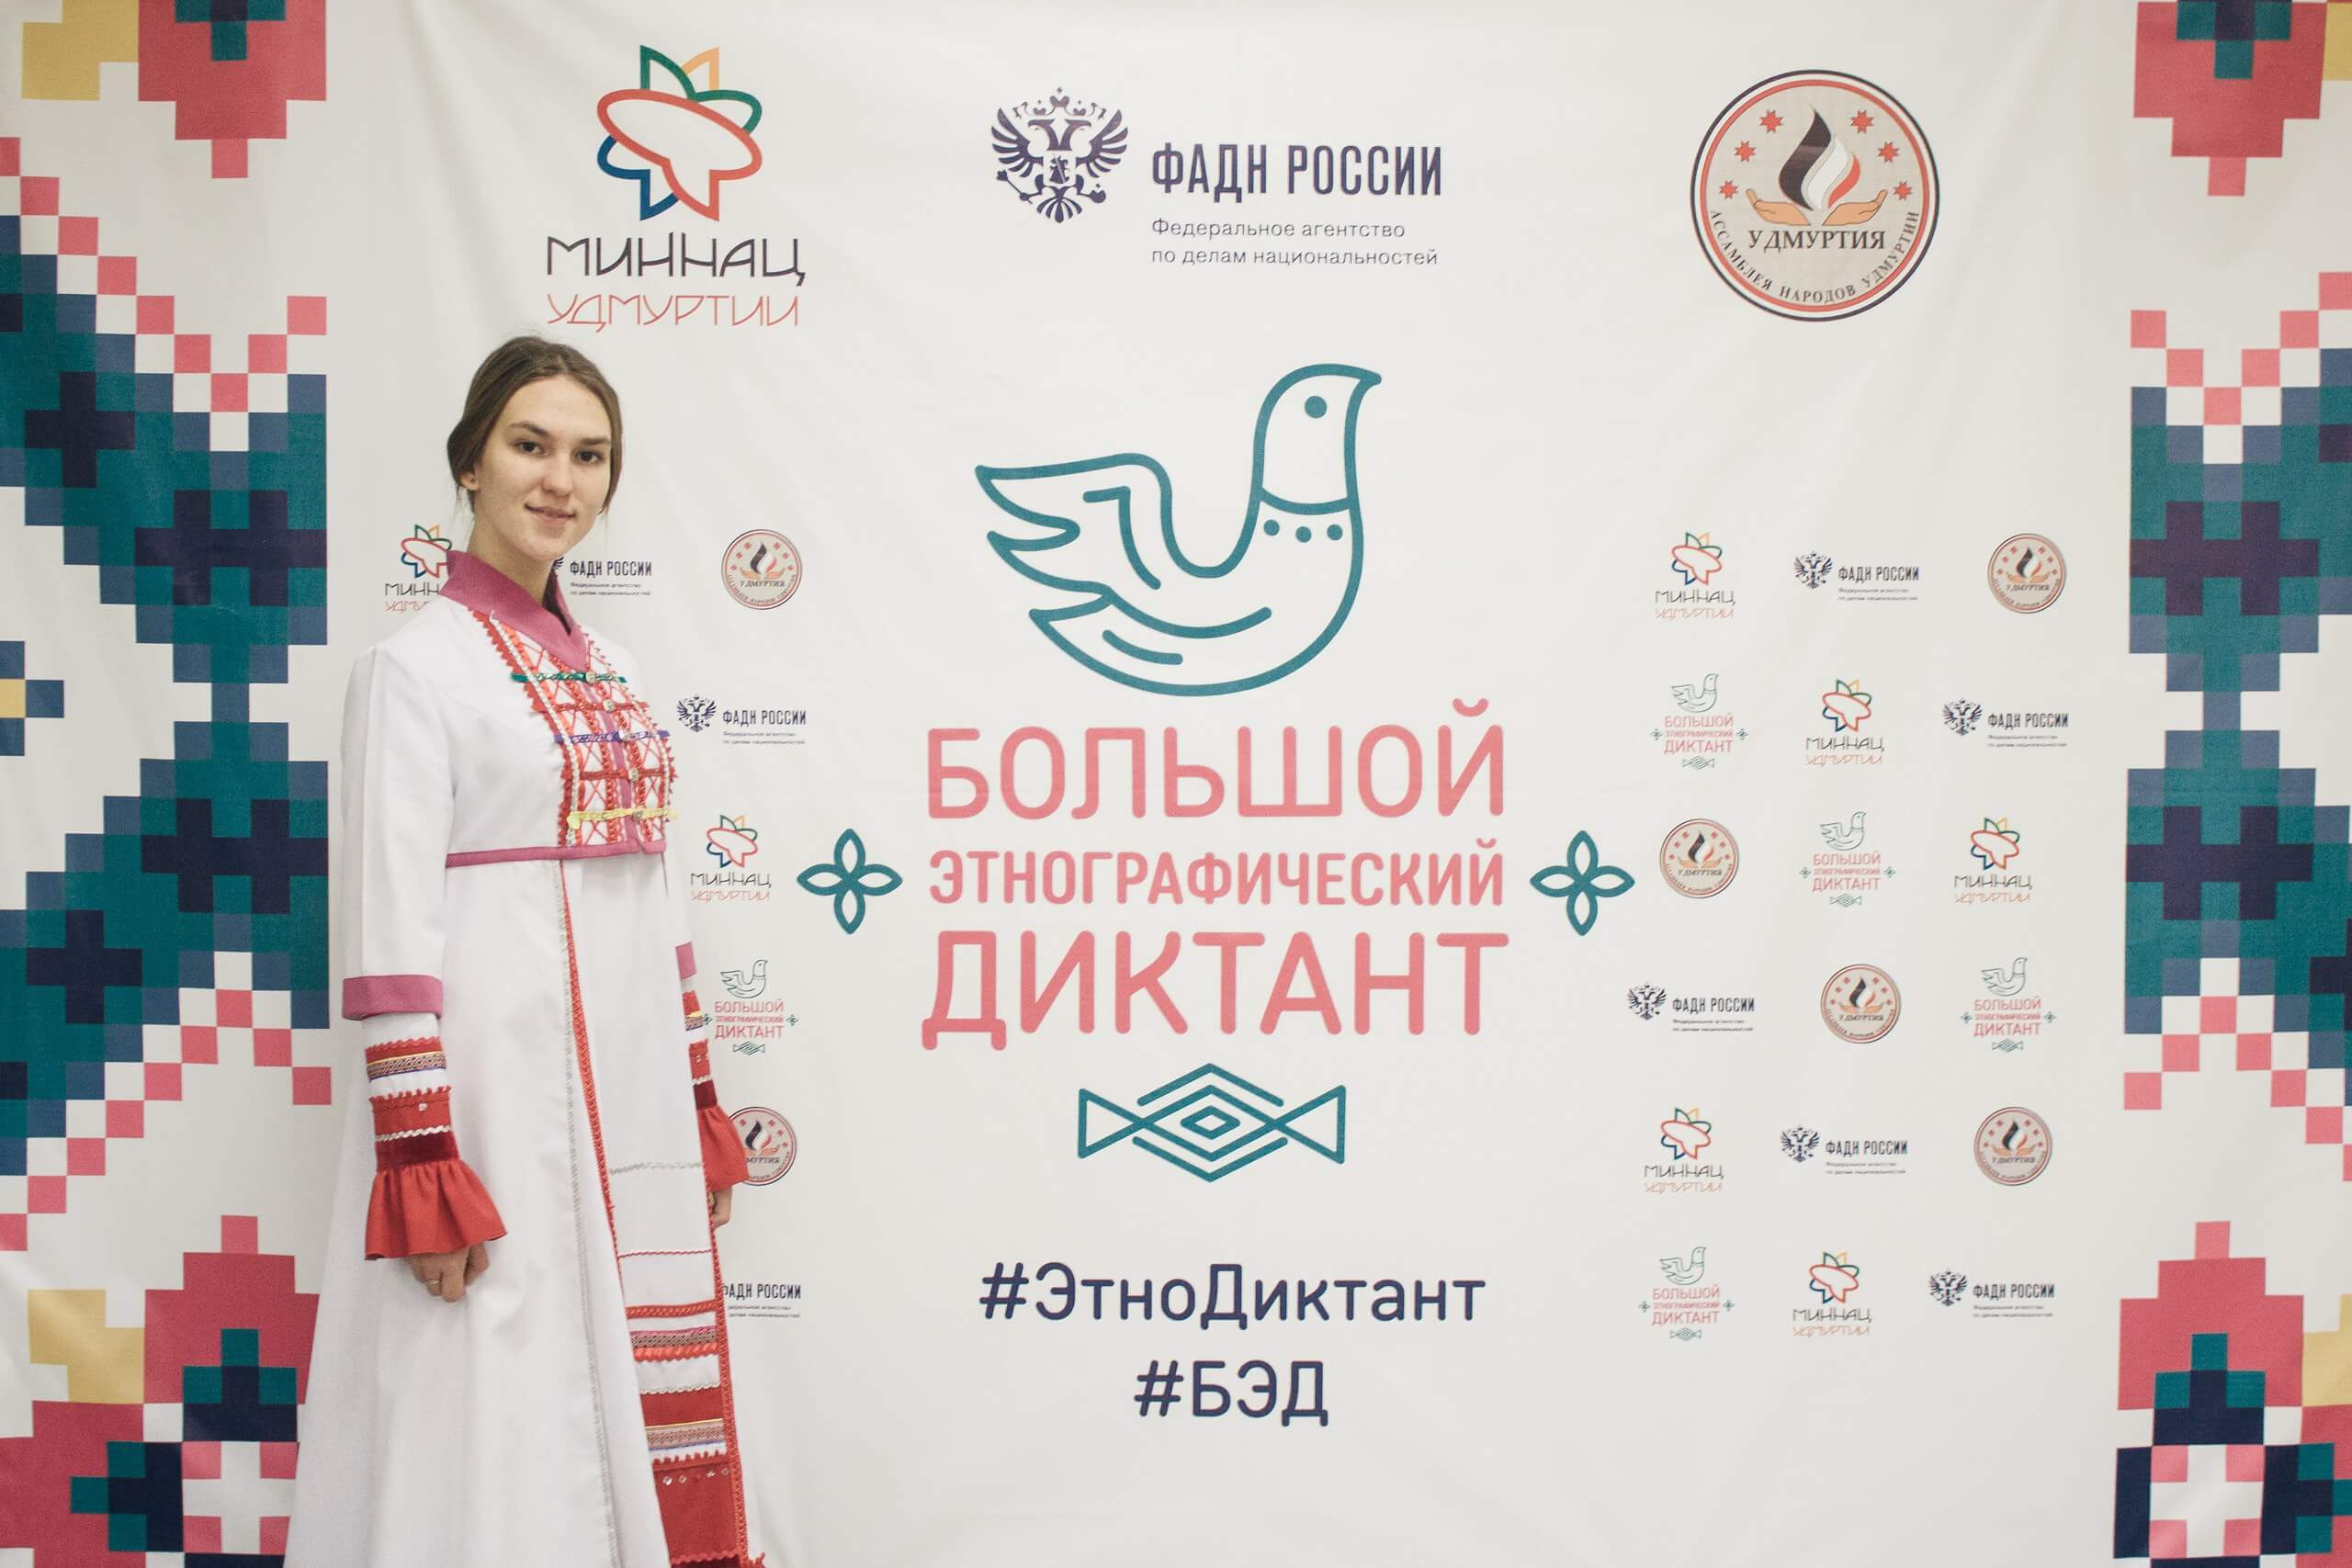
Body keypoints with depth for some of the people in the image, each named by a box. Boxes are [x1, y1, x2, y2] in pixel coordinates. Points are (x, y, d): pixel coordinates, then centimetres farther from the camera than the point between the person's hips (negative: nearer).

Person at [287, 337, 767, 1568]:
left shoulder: (612, 673, 14)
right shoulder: (416, 666, -7)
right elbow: (390, 930, -13)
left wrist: (700, 1113, 14)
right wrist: (422, 1163, -18)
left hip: (628, 1096, 7)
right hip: (495, 1085, -7)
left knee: (622, 1403, 11)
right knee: (496, 1414, -1)